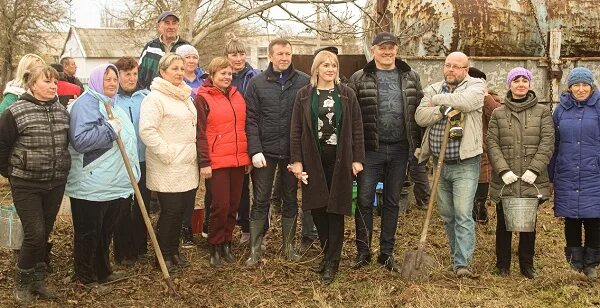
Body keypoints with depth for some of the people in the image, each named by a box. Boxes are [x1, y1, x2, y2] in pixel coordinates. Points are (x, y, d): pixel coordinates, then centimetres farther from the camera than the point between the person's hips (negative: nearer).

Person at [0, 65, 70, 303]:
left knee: (45, 234, 12)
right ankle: (23, 282, 13)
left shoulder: (62, 111, 4)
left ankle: (38, 280, 27)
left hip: (56, 184, 5)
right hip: (26, 185, -5)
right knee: (35, 234, -8)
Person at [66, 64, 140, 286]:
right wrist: (109, 129, -23)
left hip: (114, 183, 9)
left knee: (106, 231, 18)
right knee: (88, 233, 3)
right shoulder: (85, 105, -13)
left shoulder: (112, 105, 17)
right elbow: (80, 140, -26)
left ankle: (103, 271, 30)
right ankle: (85, 276, 15)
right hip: (91, 184, -9)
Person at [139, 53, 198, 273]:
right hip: (168, 168, -8)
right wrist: (166, 153, -20)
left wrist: (194, 153, 17)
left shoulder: (185, 96, 16)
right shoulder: (155, 98, -12)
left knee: (182, 209, 12)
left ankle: (174, 250, 27)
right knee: (171, 210, -2)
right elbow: (147, 130, -21)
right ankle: (164, 255, 13)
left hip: (188, 166, 8)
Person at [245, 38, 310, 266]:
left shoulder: (304, 82, -1)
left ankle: (288, 245, 26)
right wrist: (255, 150, -11)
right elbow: (251, 119, -3)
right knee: (260, 201, 4)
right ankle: (255, 249, 13)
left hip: (293, 151, 1)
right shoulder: (257, 83, 1)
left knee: (291, 199, 12)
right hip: (265, 151, 0)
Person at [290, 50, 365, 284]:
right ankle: (327, 254, 23)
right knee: (317, 208, 5)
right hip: (313, 159, 1)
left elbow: (357, 128, 2)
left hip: (339, 159, -1)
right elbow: (296, 130, 2)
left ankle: (332, 262, 10)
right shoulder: (304, 95, 3)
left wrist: (357, 159, -4)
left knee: (336, 209, 2)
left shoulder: (346, 94, 3)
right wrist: (296, 160, -5)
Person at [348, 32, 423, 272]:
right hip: (371, 148, -2)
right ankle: (363, 251, 16)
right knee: (364, 200, 1)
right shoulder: (359, 79, 0)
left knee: (392, 202, 11)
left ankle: (387, 253, 22)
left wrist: (418, 143, 4)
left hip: (400, 149, 2)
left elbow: (419, 110, 10)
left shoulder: (411, 77, 8)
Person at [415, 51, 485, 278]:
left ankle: (462, 263, -6)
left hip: (464, 165, -5)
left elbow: (466, 101, -25)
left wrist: (437, 100, -10)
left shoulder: (475, 86, -1)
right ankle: (457, 256, 28)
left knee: (463, 215, -8)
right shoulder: (433, 89, 11)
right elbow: (420, 117, -4)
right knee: (447, 215, 14)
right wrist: (443, 109, -21)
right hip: (440, 164, 5)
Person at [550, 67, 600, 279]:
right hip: (567, 177, 2)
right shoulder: (561, 110, 7)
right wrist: (551, 176, 10)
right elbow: (554, 144, 11)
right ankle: (575, 259, 23)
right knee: (571, 220, 8)